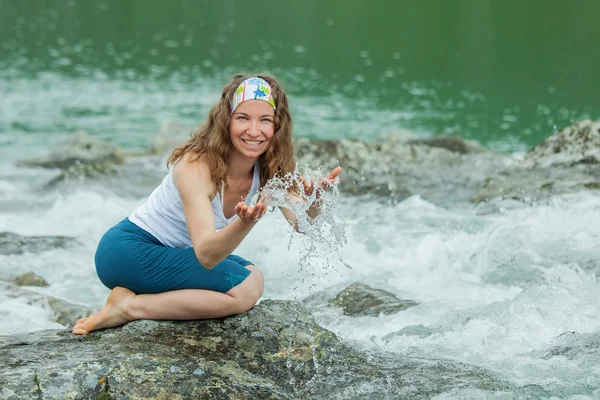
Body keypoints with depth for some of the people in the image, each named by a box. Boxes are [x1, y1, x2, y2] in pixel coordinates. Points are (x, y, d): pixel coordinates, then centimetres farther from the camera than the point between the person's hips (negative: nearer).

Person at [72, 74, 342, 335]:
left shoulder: (269, 170, -5)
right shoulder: (196, 166, -27)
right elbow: (205, 255, -34)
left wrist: (313, 201, -35)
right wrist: (246, 221, -53)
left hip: (172, 253, 9)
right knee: (245, 289, -17)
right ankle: (128, 307, -12)